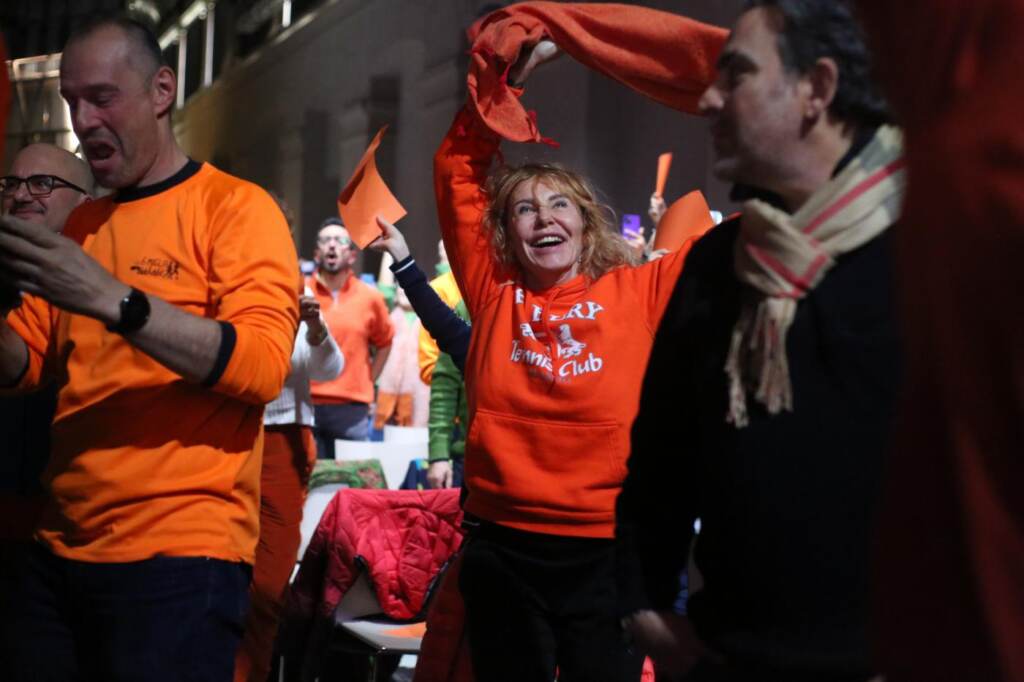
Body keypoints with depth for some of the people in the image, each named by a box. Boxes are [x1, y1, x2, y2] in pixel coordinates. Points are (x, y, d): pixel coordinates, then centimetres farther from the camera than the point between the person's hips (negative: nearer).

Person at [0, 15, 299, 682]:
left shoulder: (237, 207, -5)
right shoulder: (81, 223, 15)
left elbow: (263, 366, -18)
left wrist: (111, 299, -26)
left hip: (178, 552, -6)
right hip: (60, 550, 6)